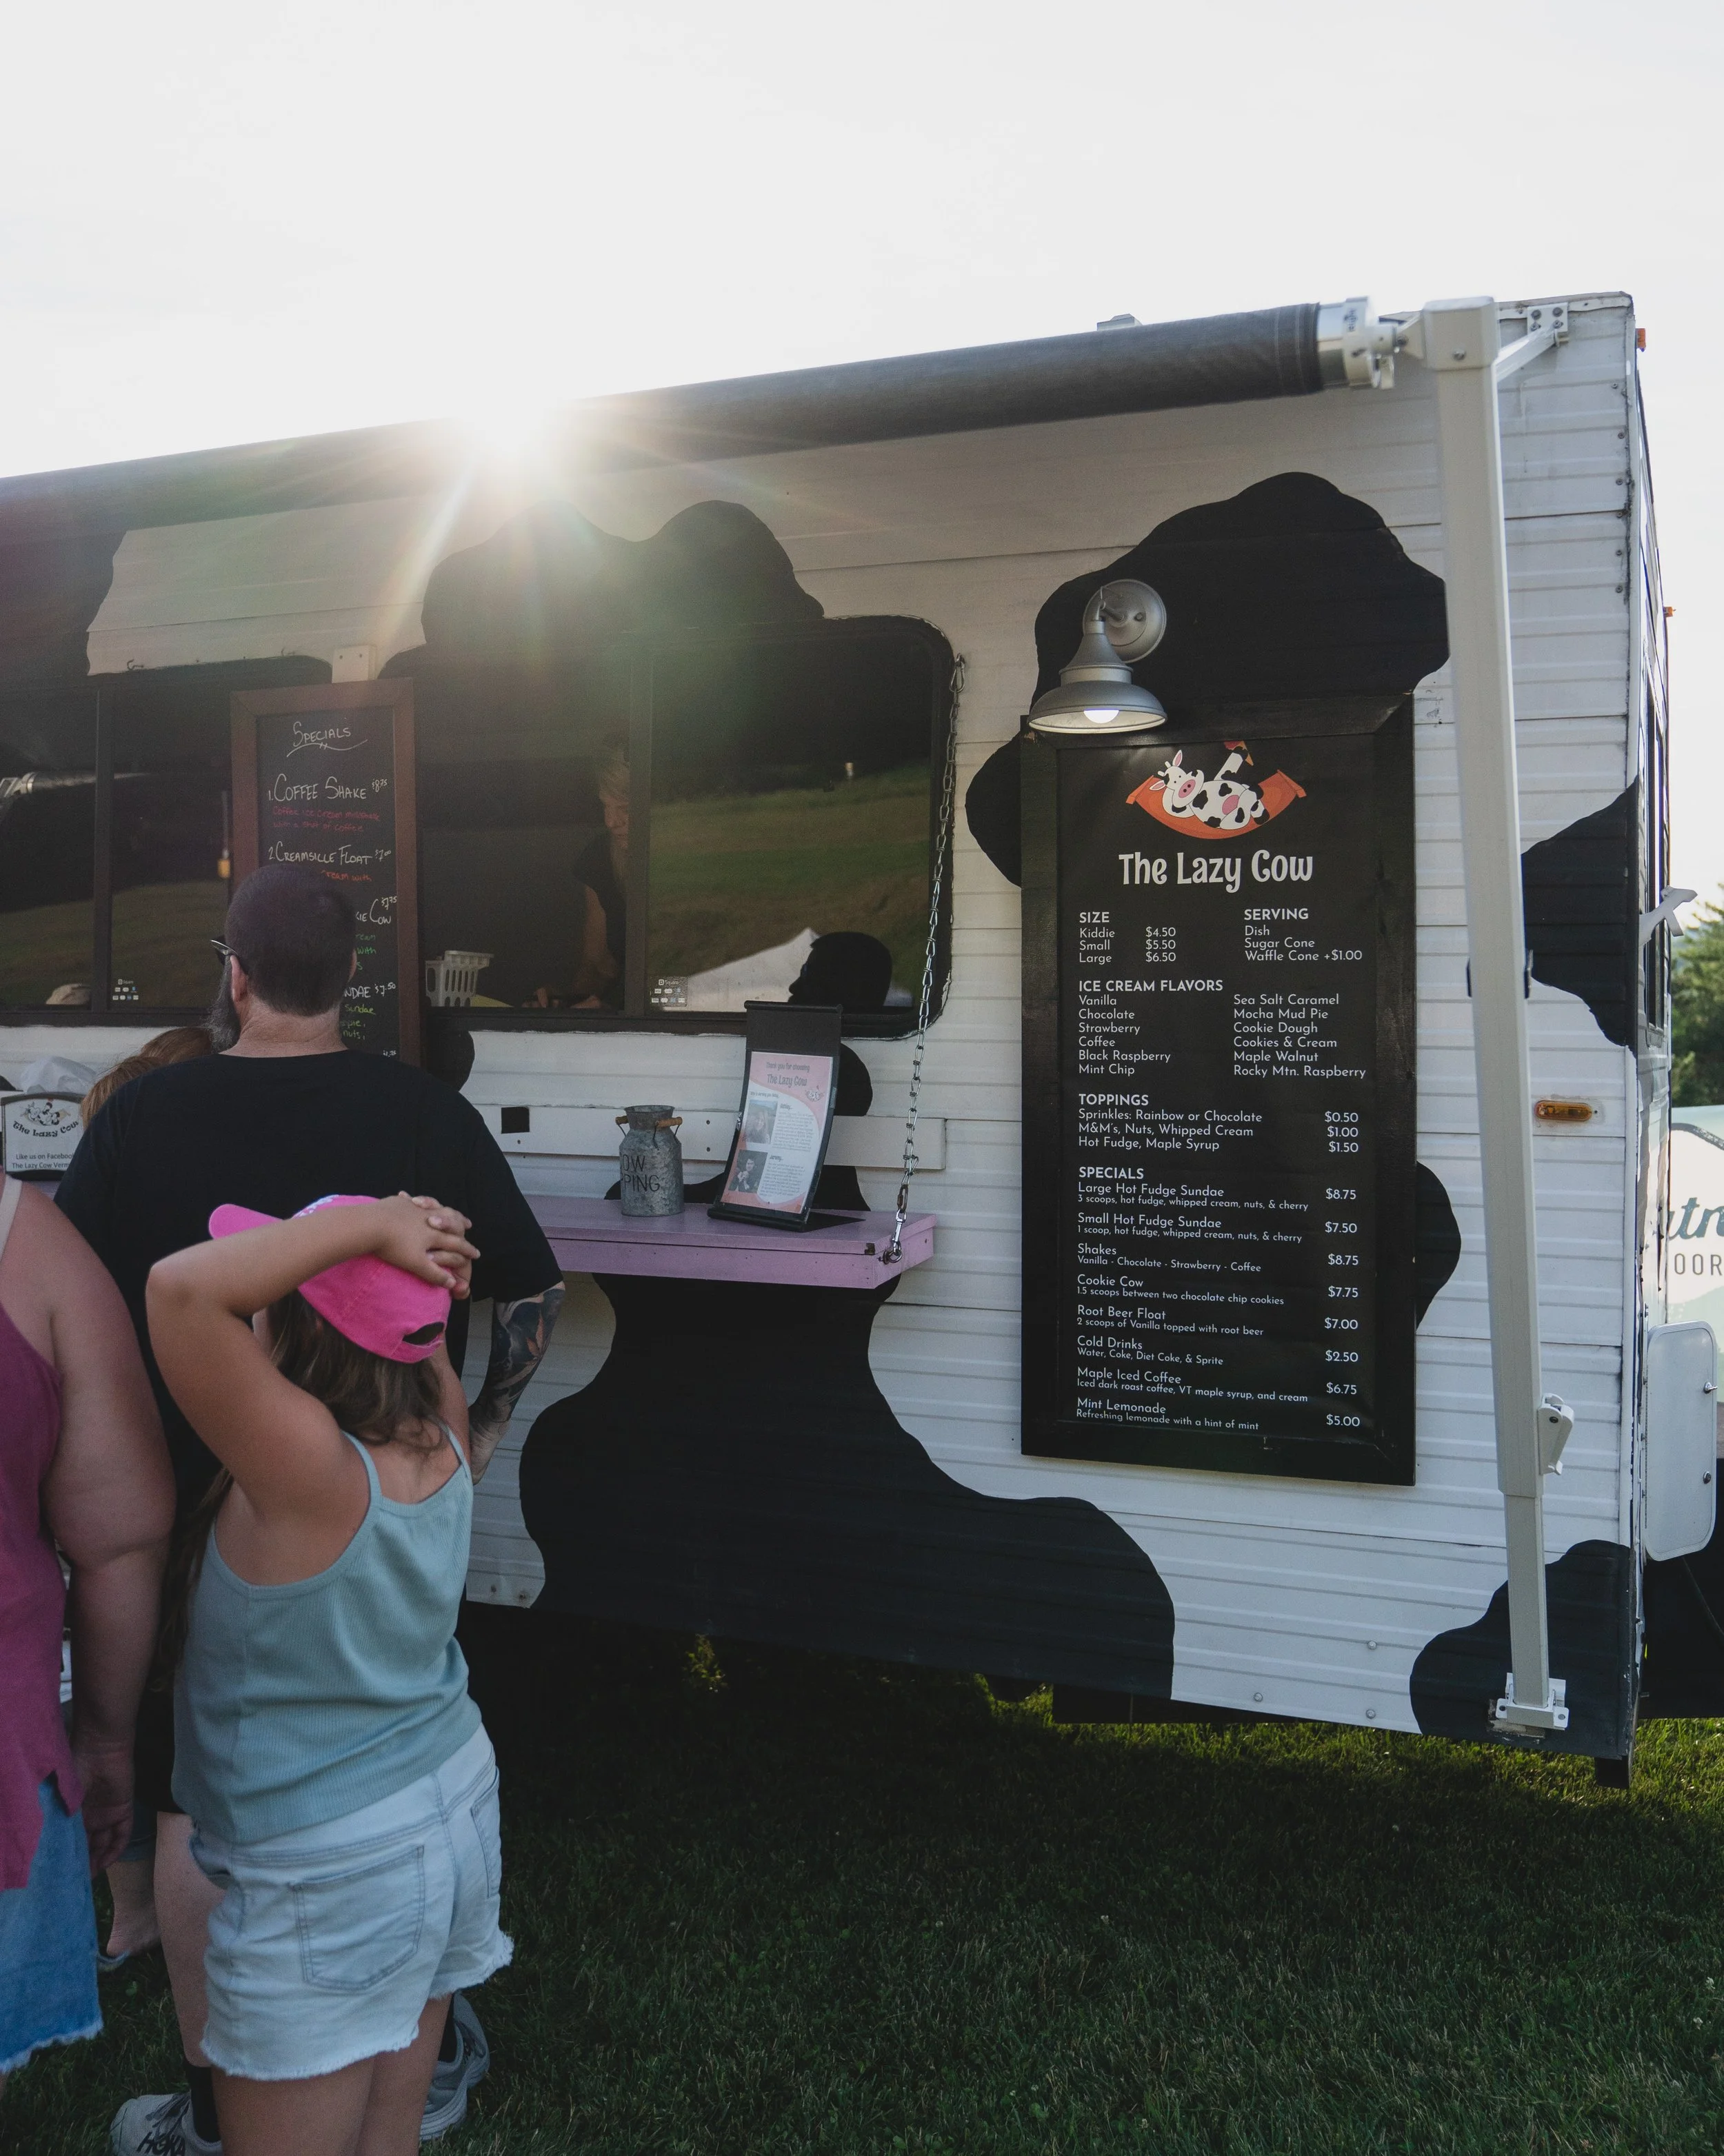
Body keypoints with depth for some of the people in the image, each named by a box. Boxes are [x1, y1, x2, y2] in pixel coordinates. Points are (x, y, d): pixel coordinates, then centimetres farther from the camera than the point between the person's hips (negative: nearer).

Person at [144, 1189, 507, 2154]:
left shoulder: (308, 1469, -30)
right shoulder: (441, 1447, -10)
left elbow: (183, 1287, -39)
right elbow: (426, 1337, 12)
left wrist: (373, 1225, -31)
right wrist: (412, 1255, -4)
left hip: (327, 1877, -7)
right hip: (458, 1812, 7)